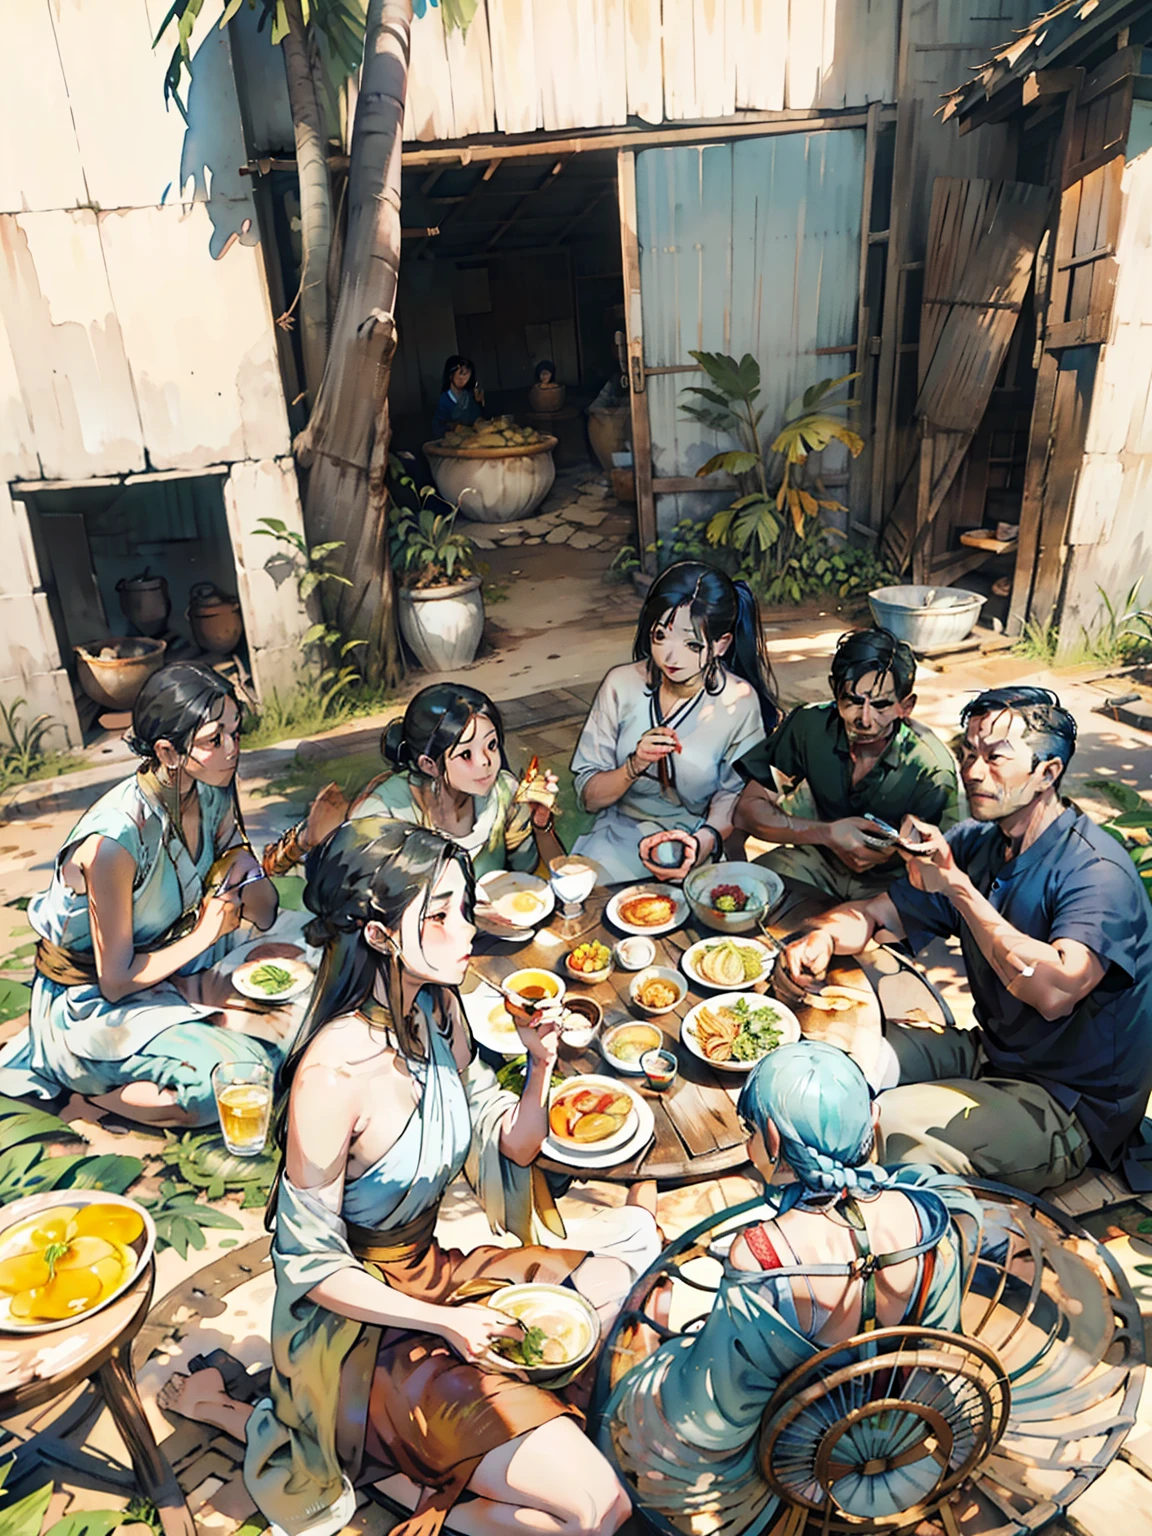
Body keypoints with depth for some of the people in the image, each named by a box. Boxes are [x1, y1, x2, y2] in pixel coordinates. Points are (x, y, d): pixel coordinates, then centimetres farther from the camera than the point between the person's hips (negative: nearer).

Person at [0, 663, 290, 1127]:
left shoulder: (212, 794, -11)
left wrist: (244, 877, -25)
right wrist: (207, 931, -17)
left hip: (168, 967, 7)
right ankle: (79, 1086, -3)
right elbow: (116, 981, -22)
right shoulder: (115, 840, -32)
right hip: (90, 1003, -7)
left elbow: (264, 910, -4)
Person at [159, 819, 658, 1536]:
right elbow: (312, 1264, -19)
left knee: (637, 1239, 10)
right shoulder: (335, 1070, -30)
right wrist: (446, 1321, -19)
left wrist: (541, 1066, -15)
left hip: (436, 1276, 8)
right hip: (362, 1322, -8)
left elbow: (510, 1149, 2)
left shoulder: (438, 1007, -8)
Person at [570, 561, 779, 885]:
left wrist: (701, 844, -25)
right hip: (618, 833, 2)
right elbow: (588, 795, -3)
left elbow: (732, 802, -3)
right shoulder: (622, 684, -6)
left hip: (695, 842, -1)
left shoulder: (739, 702, -9)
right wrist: (635, 766, -24)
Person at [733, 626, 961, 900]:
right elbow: (748, 810, -12)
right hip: (819, 856, 2)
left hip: (888, 880, -2)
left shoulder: (932, 771, -22)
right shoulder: (809, 724, -16)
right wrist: (828, 834, -24)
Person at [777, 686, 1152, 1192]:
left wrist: (957, 885, -34)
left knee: (888, 1125, -28)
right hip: (989, 1054, 7)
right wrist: (823, 937, -18)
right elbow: (876, 913, 6)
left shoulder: (1097, 871, -23)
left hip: (1071, 1108, -7)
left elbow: (1055, 991, -40)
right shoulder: (975, 843, 1)